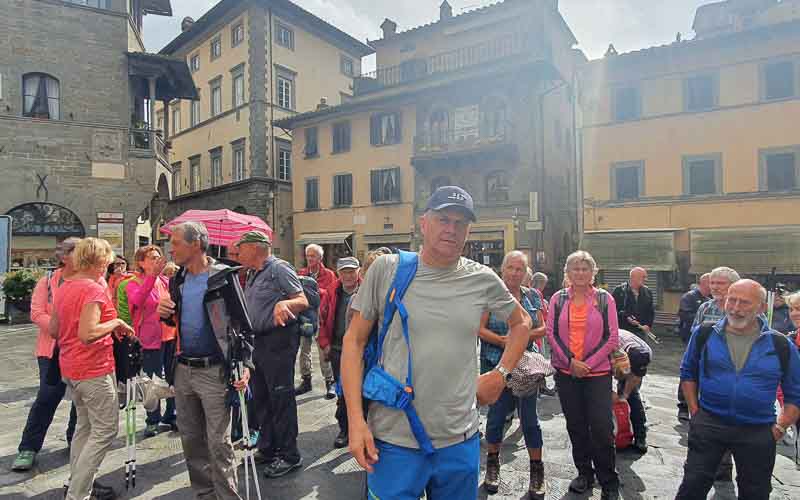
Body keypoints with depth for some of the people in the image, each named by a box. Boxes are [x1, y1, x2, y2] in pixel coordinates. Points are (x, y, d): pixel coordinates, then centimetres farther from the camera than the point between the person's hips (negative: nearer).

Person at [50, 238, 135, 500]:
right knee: (105, 430, 0)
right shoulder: (95, 289, -19)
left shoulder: (64, 288, 9)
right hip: (94, 369, -9)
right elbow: (87, 334, -29)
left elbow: (54, 330, 16)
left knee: (84, 425, 20)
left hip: (70, 367, 10)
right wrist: (115, 323, -16)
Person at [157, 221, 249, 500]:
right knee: (191, 440, 17)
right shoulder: (177, 280, 9)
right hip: (183, 369, 7)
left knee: (218, 442, 0)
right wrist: (165, 313, -2)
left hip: (214, 371, -7)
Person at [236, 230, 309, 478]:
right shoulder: (253, 274, 17)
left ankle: (289, 455, 10)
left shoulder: (279, 268, -10)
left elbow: (303, 301, -18)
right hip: (258, 341, 9)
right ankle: (267, 449, 30)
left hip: (279, 339, -9)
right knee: (261, 397, 16)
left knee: (281, 397, -2)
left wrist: (284, 303, -36)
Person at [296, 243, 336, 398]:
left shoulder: (328, 274, 3)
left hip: (320, 316, -4)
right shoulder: (301, 273, 14)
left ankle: (330, 382, 7)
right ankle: (306, 380, 24)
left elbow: (331, 294, -9)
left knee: (323, 350, -3)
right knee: (304, 349, 11)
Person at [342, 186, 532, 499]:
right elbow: (354, 341, -4)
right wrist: (355, 420, -8)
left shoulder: (483, 279, -1)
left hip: (460, 441, 3)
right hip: (393, 441, -2)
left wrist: (500, 374, 5)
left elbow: (521, 322, 17)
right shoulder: (386, 269, -7)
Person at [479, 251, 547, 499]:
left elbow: (542, 328, 6)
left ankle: (537, 470, 22)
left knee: (530, 418, 6)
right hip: (495, 364, -2)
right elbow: (479, 329, -9)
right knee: (496, 415, 10)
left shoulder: (531, 296, 7)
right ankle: (492, 465, 31)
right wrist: (502, 340, -22)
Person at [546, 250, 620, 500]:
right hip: (566, 372, 2)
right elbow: (551, 333, 0)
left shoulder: (604, 298, -1)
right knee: (576, 426, 12)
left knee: (602, 428, -3)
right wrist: (571, 361, -10)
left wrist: (588, 363, -10)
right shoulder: (558, 299, 3)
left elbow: (612, 337, -3)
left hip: (598, 372, -2)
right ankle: (584, 473, 30)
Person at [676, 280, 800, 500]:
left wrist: (780, 427, -2)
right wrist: (695, 411, 3)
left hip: (758, 432, 1)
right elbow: (688, 373, 9)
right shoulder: (704, 334, -2)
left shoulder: (781, 345, -3)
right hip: (708, 424, 0)